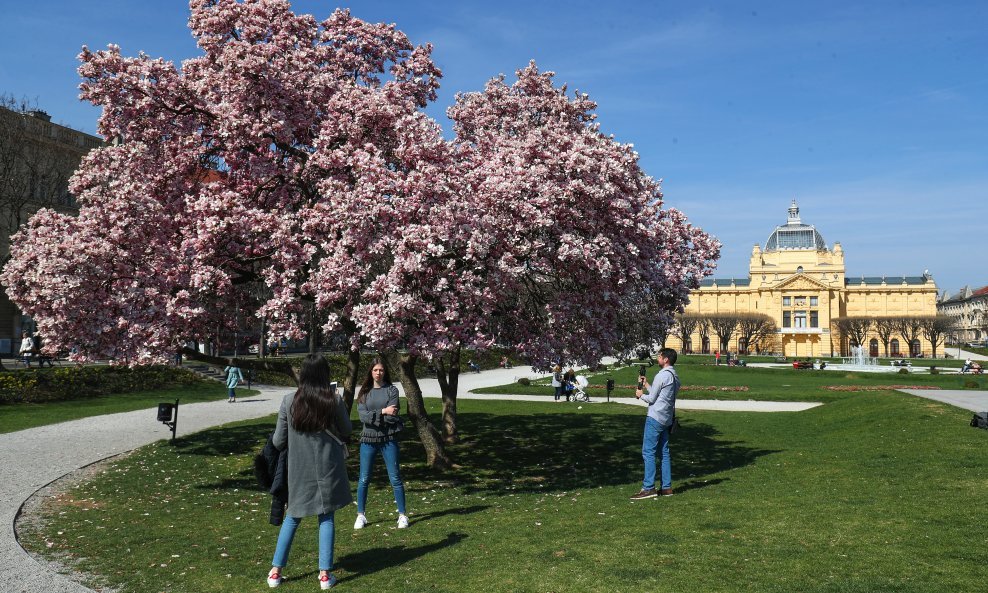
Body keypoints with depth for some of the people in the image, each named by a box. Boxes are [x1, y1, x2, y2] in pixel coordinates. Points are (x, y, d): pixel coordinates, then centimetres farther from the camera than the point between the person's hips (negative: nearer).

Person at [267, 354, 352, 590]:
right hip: (328, 468, -1)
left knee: (292, 517, 16)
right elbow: (346, 432, 4)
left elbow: (278, 441, -1)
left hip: (299, 469, 1)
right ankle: (325, 574, 11)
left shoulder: (289, 401, -9)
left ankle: (275, 571, 19)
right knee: (327, 518, 10)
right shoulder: (335, 400, -11)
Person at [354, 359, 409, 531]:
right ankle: (360, 515, 19)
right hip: (368, 439, 2)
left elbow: (392, 416, -11)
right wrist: (383, 412, -17)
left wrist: (372, 417, -8)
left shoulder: (392, 390, 0)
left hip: (388, 439, -2)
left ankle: (402, 515, 11)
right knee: (364, 479, 6)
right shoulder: (364, 392, 5)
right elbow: (362, 416, -9)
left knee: (395, 478, 2)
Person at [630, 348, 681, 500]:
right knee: (664, 453, 11)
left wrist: (640, 395, 8)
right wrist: (646, 384, 19)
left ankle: (648, 488, -11)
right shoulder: (675, 377, 15)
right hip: (667, 419, 9)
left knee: (648, 453, -8)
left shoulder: (662, 375, -13)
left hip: (655, 418, -9)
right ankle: (666, 487, 12)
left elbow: (651, 398, -11)